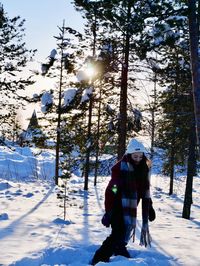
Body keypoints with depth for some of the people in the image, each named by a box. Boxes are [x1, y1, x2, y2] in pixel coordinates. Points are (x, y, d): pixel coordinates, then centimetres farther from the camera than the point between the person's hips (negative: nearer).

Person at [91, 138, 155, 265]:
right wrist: (108, 211, -24)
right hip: (118, 206, -7)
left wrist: (149, 207, 15)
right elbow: (111, 191, -21)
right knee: (118, 233, -12)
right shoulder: (120, 167, -19)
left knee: (125, 232, 15)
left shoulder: (144, 169, 3)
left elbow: (145, 190, 14)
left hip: (130, 208, 7)